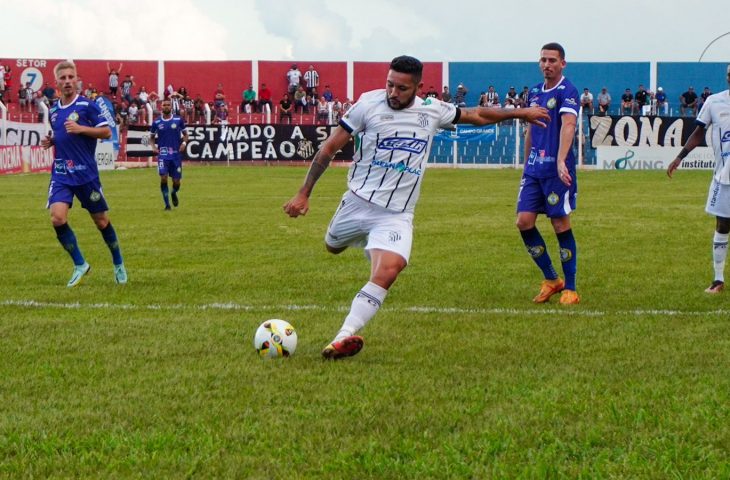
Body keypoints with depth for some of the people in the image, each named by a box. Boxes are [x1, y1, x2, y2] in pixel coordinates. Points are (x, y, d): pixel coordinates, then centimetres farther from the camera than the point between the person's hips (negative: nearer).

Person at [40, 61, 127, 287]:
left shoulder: (87, 105, -6)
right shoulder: (53, 110, 10)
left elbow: (107, 132, -8)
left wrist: (81, 128, -20)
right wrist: (50, 141, 4)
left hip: (86, 173, -4)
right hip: (61, 174, 4)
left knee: (101, 220, 7)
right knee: (57, 218, -17)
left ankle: (118, 264, 29)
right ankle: (80, 265, -2)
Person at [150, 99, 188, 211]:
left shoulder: (178, 120, 1)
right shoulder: (156, 122, 2)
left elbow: (185, 134, 12)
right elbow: (152, 137, 14)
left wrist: (184, 143, -8)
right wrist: (153, 147, -5)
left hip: (176, 154, 1)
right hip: (163, 154, -1)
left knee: (176, 181, 3)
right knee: (163, 178, -16)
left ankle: (174, 193, 40)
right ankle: (167, 204, -4)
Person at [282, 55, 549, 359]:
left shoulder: (432, 111, 2)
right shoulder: (369, 104, -7)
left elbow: (475, 115, 20)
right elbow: (329, 148, -4)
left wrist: (519, 113, 26)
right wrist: (303, 193, -6)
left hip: (397, 214, 0)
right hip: (358, 201, 0)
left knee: (388, 271, -24)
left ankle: (343, 338, -31)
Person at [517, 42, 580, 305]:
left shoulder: (567, 92, -9)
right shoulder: (535, 92, 14)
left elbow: (568, 125, -24)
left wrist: (561, 161, -37)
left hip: (557, 169, -7)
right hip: (534, 168, 7)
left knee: (561, 225, -3)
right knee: (524, 221, -2)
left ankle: (570, 289, 7)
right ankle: (551, 279, 12)